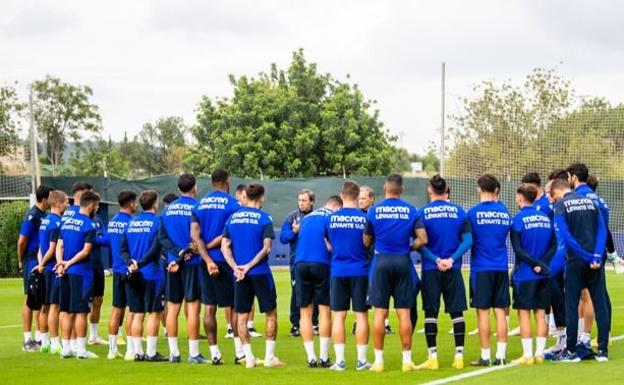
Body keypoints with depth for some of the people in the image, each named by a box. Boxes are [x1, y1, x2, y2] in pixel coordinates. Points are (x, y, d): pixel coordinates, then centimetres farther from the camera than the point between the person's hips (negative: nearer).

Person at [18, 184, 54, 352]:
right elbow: (22, 241, -13)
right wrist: (21, 262, -3)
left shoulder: (44, 215, 12)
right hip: (33, 262, -8)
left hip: (42, 261, 8)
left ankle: (39, 337, 18)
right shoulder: (32, 216, -14)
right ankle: (27, 340, 1)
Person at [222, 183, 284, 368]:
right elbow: (266, 248, -14)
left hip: (240, 274, 4)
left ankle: (248, 358, 7)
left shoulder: (232, 218, 8)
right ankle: (269, 357, 6)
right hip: (260, 273, -4)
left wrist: (236, 267, -6)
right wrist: (249, 266, -12)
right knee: (271, 313, 7)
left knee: (242, 315, 9)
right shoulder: (264, 218, -6)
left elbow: (224, 247, 2)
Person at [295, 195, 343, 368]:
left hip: (300, 263, 4)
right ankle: (324, 358, 1)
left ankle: (311, 358, 5)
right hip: (321, 263, -4)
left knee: (305, 312, 8)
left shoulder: (306, 217, 23)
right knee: (325, 310, 3)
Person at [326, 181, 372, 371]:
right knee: (361, 315, 5)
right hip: (360, 271, -1)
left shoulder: (332, 218, -1)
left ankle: (340, 360, 4)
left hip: (338, 271, 1)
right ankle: (362, 360, 7)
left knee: (339, 315, 5)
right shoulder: (365, 218, -5)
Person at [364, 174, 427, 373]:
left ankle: (378, 360, 4)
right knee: (404, 313, 4)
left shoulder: (373, 211, 0)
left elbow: (366, 242, 4)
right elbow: (422, 239, -4)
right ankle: (407, 360, 5)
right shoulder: (411, 211, 1)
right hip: (403, 262, 1)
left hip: (381, 261, -1)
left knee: (380, 312, 3)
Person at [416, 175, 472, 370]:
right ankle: (459, 356, 5)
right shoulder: (459, 212, 2)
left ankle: (433, 358, 1)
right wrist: (452, 259, -8)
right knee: (456, 312, 6)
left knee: (430, 312, 3)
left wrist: (435, 260, -8)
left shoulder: (423, 213, -3)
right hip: (453, 270, 1)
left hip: (431, 269, -1)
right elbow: (468, 240, -4)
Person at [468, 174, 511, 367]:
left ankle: (485, 356, 2)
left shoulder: (473, 213, -7)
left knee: (483, 311, 1)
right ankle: (500, 355, 6)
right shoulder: (504, 212, 5)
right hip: (501, 267, 3)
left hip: (481, 267, -3)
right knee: (500, 311, 7)